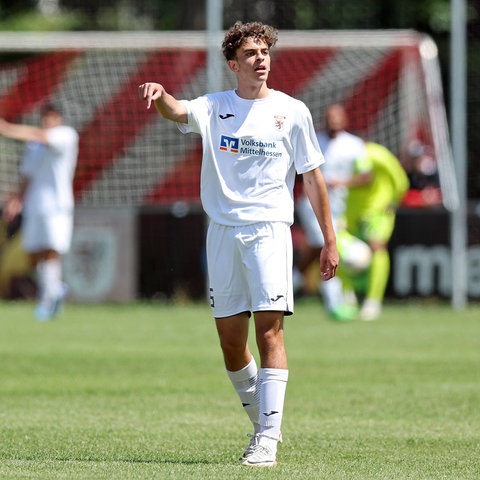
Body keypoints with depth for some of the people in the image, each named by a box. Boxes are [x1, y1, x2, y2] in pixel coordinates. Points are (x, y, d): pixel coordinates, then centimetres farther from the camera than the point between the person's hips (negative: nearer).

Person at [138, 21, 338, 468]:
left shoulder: (293, 111, 6)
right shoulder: (214, 107, 9)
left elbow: (312, 177, 9)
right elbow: (178, 112, -12)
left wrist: (329, 240, 7)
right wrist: (159, 95, -37)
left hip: (269, 229, -3)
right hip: (222, 230, 3)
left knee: (269, 330, -14)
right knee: (230, 341, 5)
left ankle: (268, 440, -16)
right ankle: (261, 423, 25)